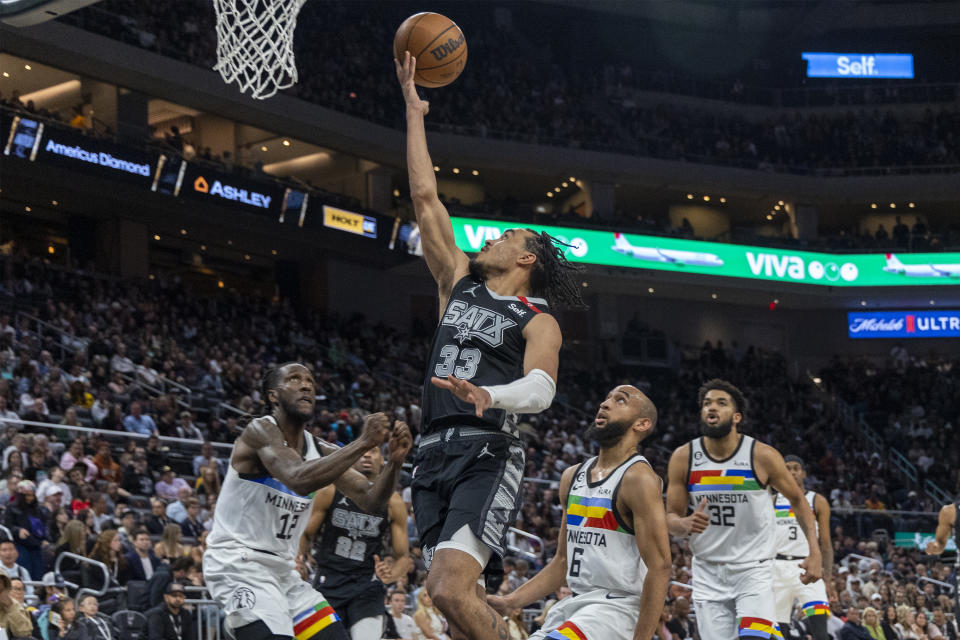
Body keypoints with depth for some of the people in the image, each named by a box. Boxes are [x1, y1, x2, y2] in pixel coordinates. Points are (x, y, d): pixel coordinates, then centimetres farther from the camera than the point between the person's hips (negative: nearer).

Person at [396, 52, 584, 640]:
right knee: (451, 592, 4)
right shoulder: (460, 283, 19)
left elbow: (541, 389, -16)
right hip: (436, 453, 7)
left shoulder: (538, 321, 3)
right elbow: (425, 197, 19)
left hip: (489, 455, -7)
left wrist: (490, 396, -38)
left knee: (452, 590, -23)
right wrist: (414, 109, 19)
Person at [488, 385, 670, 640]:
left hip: (617, 607, -8)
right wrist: (511, 602, 10)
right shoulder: (572, 476, 14)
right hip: (575, 603, 8)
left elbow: (659, 568, -16)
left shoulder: (638, 479, -11)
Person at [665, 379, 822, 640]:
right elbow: (671, 516, 3)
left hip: (753, 570, -3)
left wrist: (814, 552, -4)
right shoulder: (683, 457, -3)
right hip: (708, 573, 3)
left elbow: (798, 500, 5)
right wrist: (686, 524, -22)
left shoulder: (762, 456, -9)